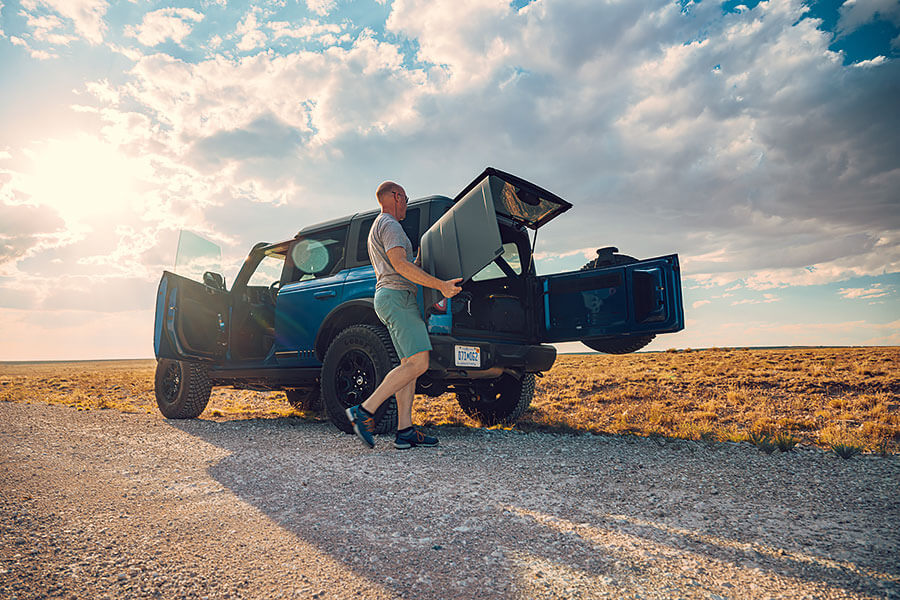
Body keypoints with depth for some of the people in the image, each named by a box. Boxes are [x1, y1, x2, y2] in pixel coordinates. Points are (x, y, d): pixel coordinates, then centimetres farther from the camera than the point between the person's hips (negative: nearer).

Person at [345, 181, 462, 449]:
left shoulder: (377, 229, 28)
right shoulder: (390, 225, -6)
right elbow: (400, 265, -20)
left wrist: (418, 262, 38)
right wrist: (440, 285, -21)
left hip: (387, 296, 11)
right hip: (397, 296, -11)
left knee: (409, 364, 4)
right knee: (418, 363, -17)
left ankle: (405, 431, 0)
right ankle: (365, 411, -17)